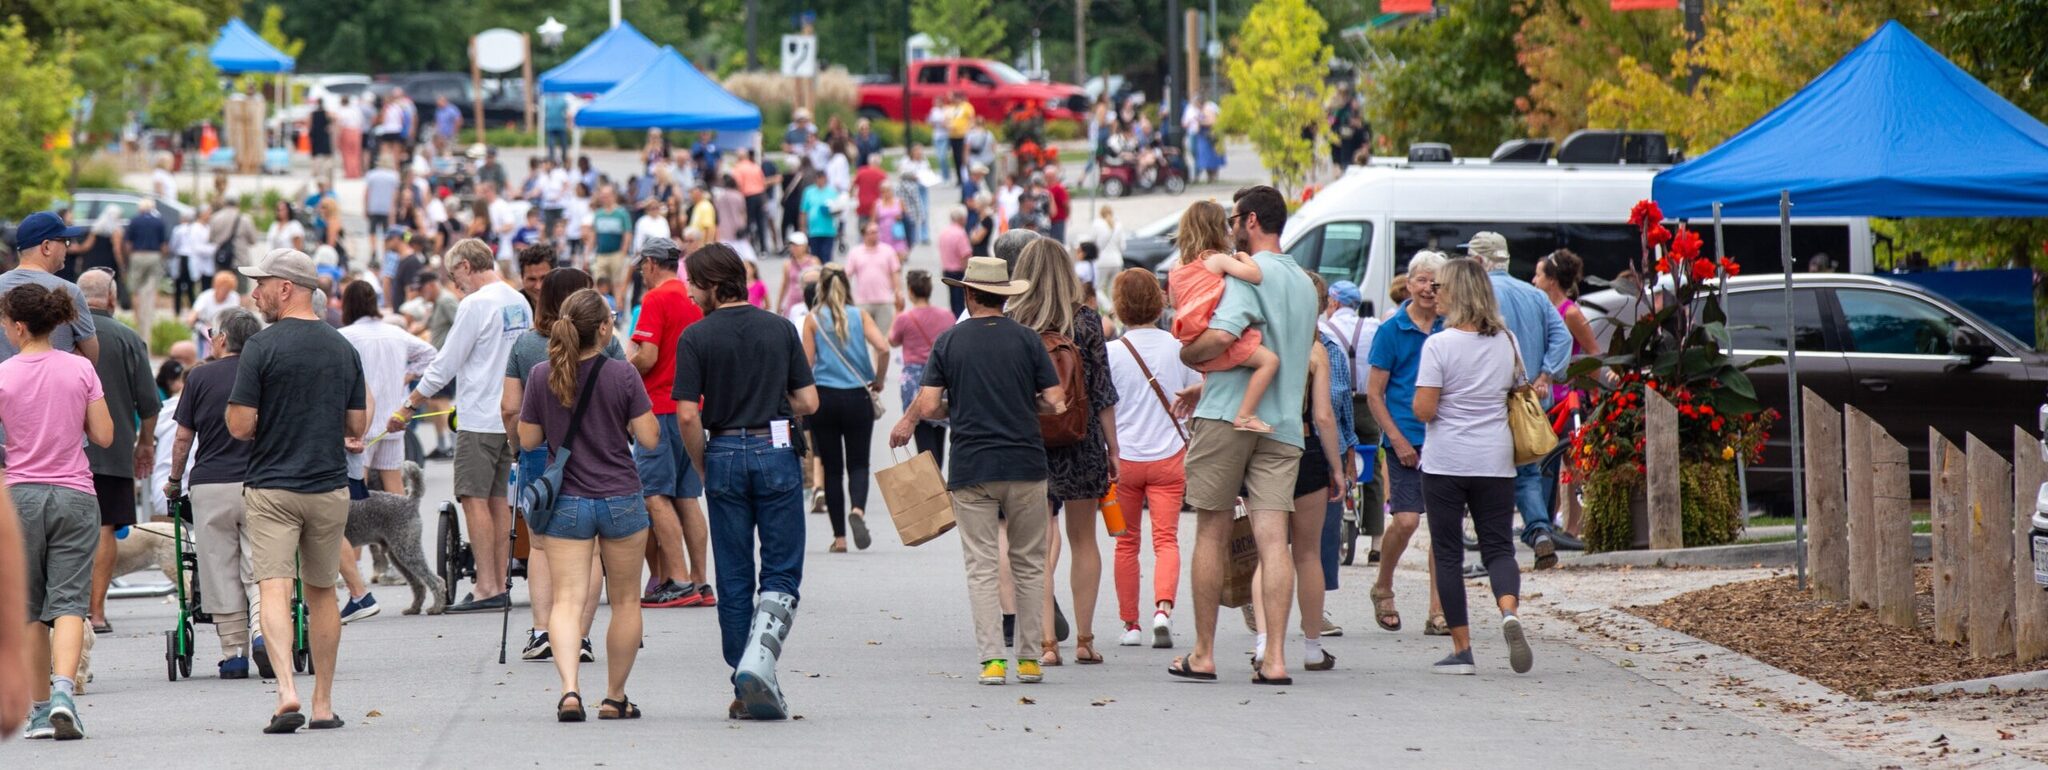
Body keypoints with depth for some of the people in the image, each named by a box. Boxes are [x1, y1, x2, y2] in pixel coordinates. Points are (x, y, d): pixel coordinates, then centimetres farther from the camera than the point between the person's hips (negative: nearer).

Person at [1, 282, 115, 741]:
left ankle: (41, 708, 13)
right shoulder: (80, 370, 0)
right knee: (69, 601, -3)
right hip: (74, 495, 1)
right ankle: (63, 691, -24)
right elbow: (103, 436, 1)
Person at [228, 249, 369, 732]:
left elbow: (241, 426, -12)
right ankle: (323, 702, 18)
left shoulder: (262, 348, -10)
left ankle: (287, 691, -27)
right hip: (330, 486, 5)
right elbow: (357, 427, 10)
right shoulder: (343, 348, 6)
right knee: (321, 593, 16)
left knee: (274, 589, -9)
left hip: (272, 488, -5)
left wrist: (272, 417, 9)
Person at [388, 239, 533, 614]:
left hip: (479, 418, -8)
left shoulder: (475, 305, -14)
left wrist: (409, 406, -3)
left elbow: (445, 365, -12)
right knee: (497, 499, 11)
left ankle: (486, 587, -10)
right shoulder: (519, 302, 11)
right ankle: (498, 584, 11)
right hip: (510, 416, 8)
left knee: (474, 498, -6)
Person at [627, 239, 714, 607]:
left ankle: (678, 581, -13)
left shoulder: (656, 299, -11)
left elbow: (646, 358, -18)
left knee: (656, 495, -6)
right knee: (686, 497, 10)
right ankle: (700, 581, 8)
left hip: (661, 407, -8)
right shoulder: (695, 299, 13)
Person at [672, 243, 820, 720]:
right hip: (776, 452, 0)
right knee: (782, 570, 3)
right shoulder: (780, 329, 3)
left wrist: (703, 466, 6)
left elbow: (687, 415, -9)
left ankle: (746, 690, 10)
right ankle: (760, 657, -20)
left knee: (734, 578, 8)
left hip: (725, 454, 0)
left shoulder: (696, 337, -4)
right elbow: (808, 402, 3)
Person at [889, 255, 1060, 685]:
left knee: (982, 567, 1)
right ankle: (1029, 658, 9)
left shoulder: (949, 342, 2)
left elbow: (929, 405, -4)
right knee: (1028, 564, 10)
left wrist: (906, 423, 17)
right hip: (1025, 464, 0)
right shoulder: (1026, 339, 1)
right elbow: (1055, 403, -1)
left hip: (971, 468, 0)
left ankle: (992, 658, -7)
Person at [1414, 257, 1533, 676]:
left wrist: (1418, 400, 7)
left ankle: (1461, 649, 5)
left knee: (1448, 554, 6)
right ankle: (1509, 611, -23)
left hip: (1446, 462, -3)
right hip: (1495, 460, 3)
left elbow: (1424, 410, -14)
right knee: (1499, 546, 8)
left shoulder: (1439, 344, -11)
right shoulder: (1506, 342, 3)